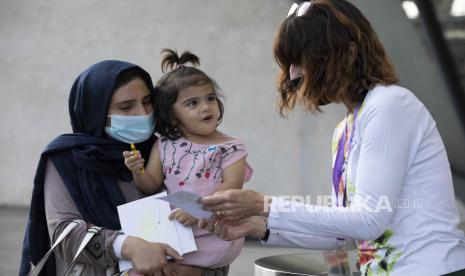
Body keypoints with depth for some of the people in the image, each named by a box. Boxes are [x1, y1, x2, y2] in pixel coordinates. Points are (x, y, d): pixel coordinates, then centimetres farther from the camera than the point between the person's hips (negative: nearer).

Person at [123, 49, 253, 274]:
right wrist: (138, 172, -11)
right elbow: (152, 186, 12)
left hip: (212, 232, -5)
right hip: (173, 226, 5)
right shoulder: (165, 146, 10)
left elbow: (232, 186, -11)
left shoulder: (230, 147, 0)